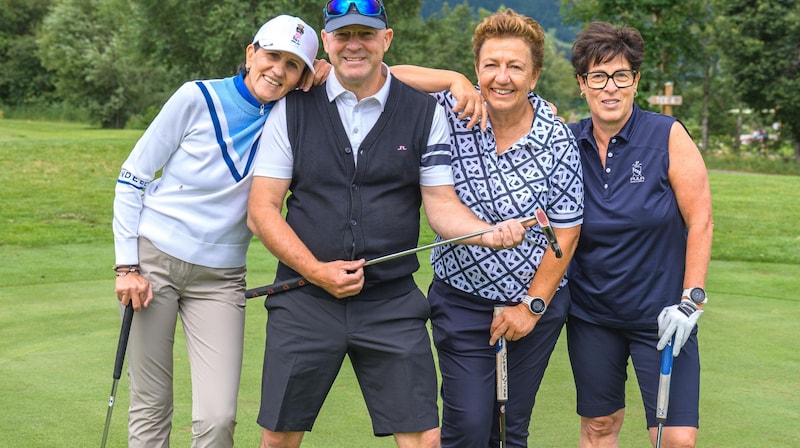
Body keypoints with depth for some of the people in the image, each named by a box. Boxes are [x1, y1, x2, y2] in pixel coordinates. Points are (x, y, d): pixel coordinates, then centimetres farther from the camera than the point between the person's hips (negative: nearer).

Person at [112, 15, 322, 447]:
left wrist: (317, 84, -10)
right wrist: (127, 265, -7)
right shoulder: (198, 98, -6)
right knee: (150, 410, 2)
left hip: (219, 278, 2)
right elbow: (132, 178, -2)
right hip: (154, 260, -2)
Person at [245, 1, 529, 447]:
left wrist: (490, 231, -20)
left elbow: (441, 204, 0)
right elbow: (262, 210, 1)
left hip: (393, 304, 0)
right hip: (304, 301, 0)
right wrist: (316, 271, -11)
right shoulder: (293, 110, 3)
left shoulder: (425, 113, 4)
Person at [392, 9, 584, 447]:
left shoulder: (558, 142, -10)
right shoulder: (449, 113, -10)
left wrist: (533, 305, -6)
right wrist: (454, 80, -18)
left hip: (537, 301, 1)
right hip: (460, 299, 0)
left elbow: (565, 233, -5)